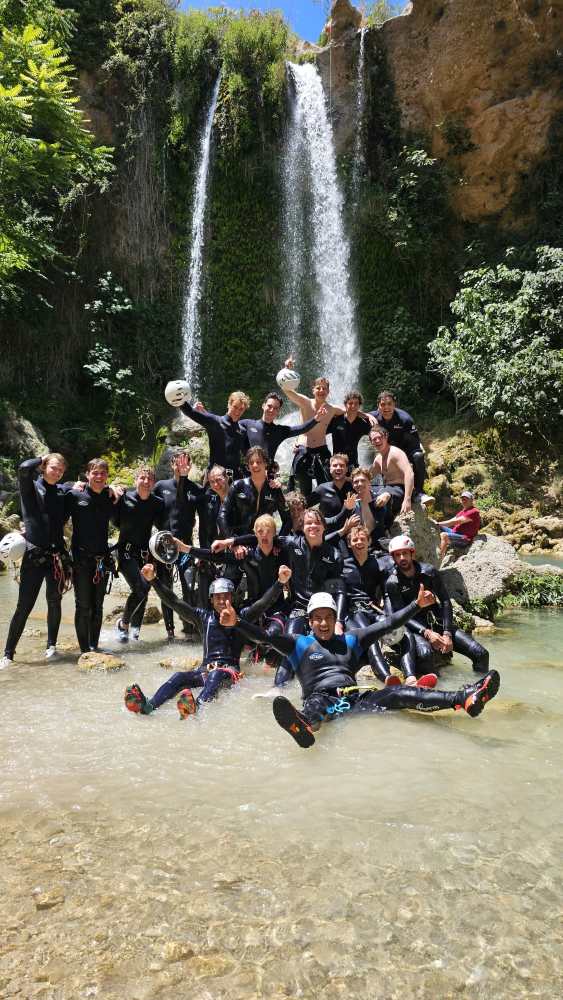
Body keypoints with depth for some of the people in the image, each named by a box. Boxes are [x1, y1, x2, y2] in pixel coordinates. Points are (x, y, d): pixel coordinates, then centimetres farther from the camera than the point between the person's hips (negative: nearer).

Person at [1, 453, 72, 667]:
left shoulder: (63, 491, 9)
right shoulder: (31, 487, -1)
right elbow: (24, 468, -20)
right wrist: (41, 459, -4)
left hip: (57, 554, 4)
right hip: (34, 554, -4)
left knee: (54, 602, 10)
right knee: (24, 606, -3)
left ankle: (51, 645, 25)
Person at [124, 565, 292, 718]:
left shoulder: (241, 617, 12)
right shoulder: (204, 616, 18)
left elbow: (264, 602, -3)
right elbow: (174, 602, 11)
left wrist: (280, 582, -21)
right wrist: (153, 580, 1)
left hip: (230, 670, -3)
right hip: (205, 668, 3)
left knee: (216, 675, -37)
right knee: (179, 676, -26)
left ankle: (197, 706, -67)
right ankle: (148, 705, -50)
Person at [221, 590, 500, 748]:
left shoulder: (350, 640, 25)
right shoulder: (299, 644, 16)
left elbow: (387, 624, 22)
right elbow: (261, 637, 4)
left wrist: (417, 604, 17)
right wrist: (236, 623, -12)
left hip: (355, 699, 3)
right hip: (322, 701, -3)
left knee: (399, 694, -18)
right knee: (314, 705, -40)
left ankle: (465, 698, -35)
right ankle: (303, 726, -78)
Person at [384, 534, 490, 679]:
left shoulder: (429, 572, 1)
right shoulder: (392, 583, -5)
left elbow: (445, 602, 0)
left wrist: (447, 633, -13)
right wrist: (426, 633, -25)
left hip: (437, 622, 4)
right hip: (415, 628, -4)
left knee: (481, 654, -10)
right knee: (425, 653, -39)